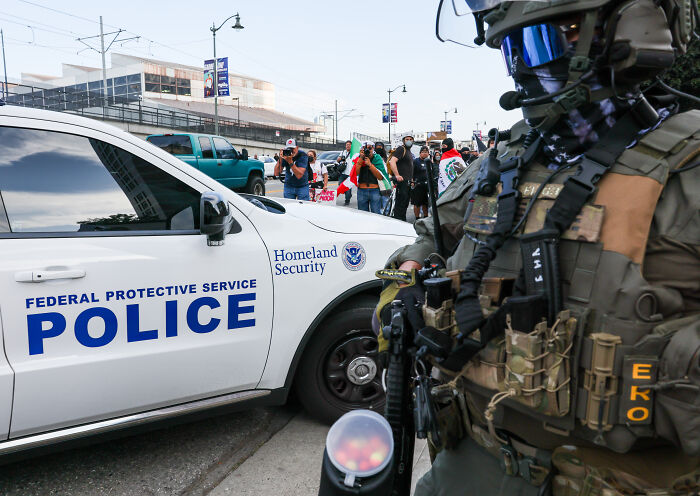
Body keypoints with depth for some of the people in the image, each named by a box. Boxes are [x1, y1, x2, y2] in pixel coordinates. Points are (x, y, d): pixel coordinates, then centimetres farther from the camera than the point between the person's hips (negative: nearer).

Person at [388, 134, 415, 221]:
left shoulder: (409, 151, 21)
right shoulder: (401, 149, -9)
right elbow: (392, 161, -23)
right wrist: (397, 175, -28)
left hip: (407, 182, 10)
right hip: (402, 181, -10)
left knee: (405, 204, 14)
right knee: (400, 204, -10)